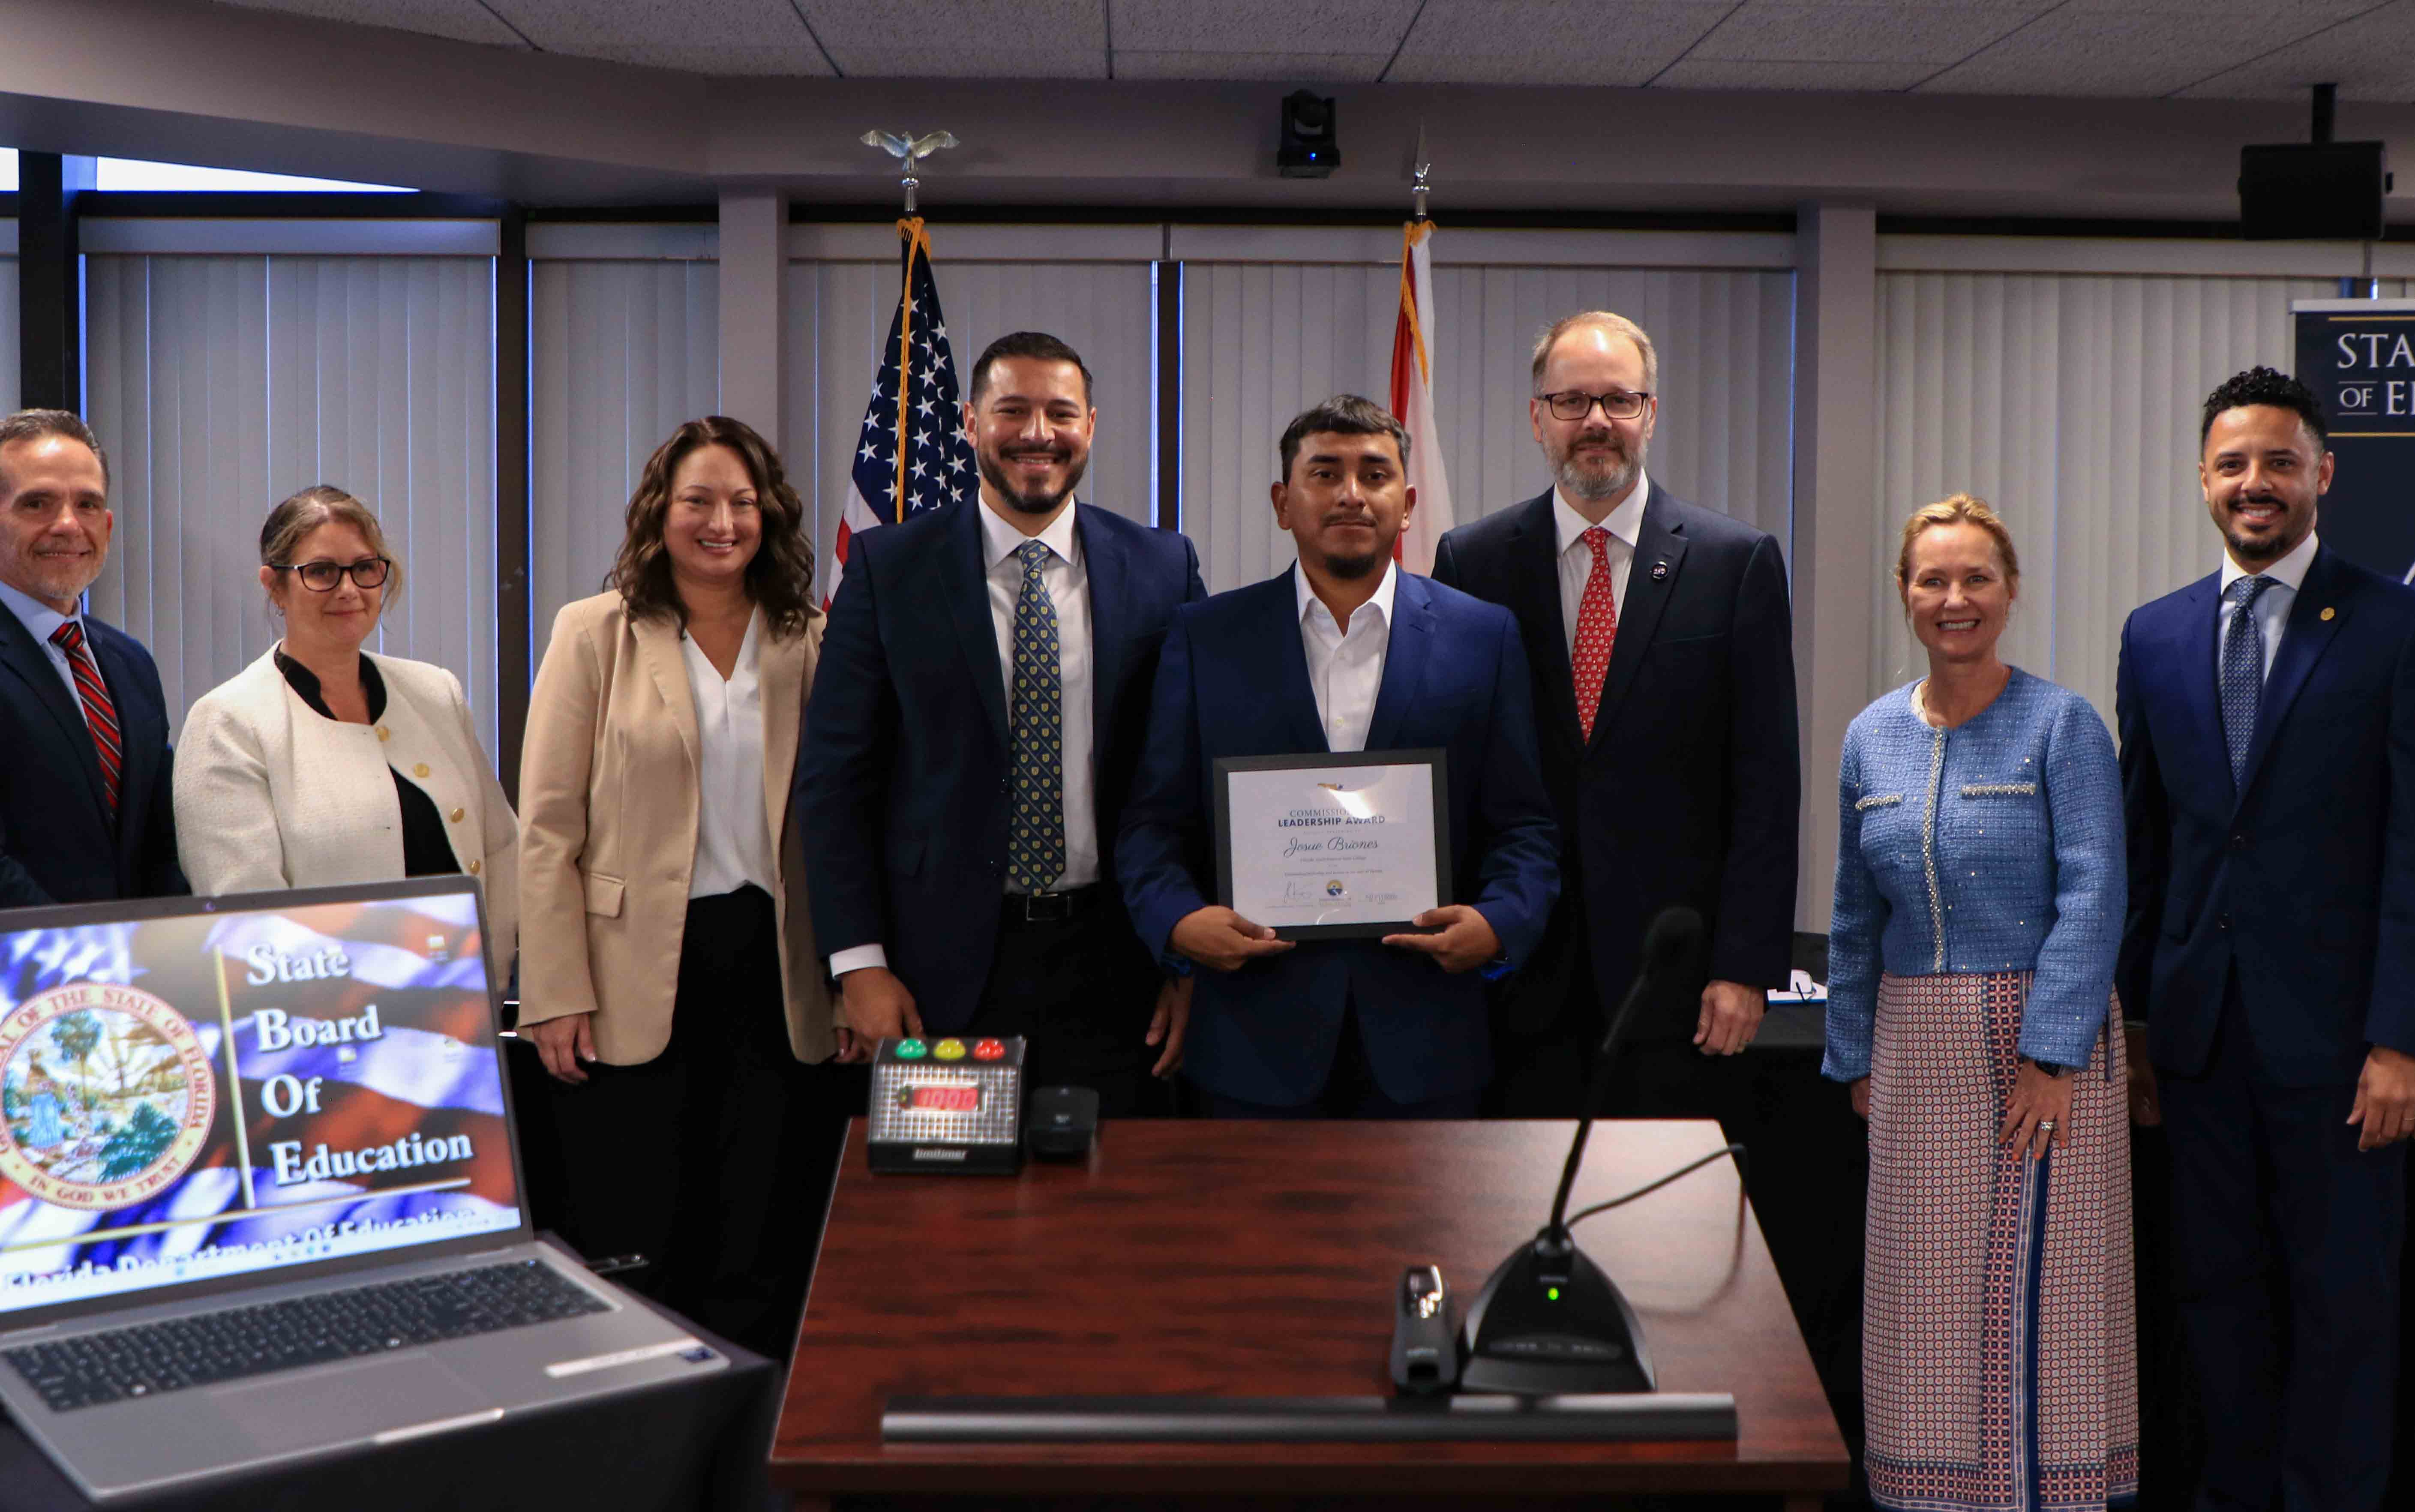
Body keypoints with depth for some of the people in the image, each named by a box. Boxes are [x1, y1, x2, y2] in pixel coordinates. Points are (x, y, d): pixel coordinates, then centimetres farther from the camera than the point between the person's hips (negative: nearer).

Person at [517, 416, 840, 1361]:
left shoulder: (811, 642, 10)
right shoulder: (595, 634, 3)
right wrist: (556, 994, -7)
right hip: (638, 981, -2)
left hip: (777, 973, 2)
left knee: (764, 1260, 5)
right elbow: (548, 829, -1)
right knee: (637, 1255, 3)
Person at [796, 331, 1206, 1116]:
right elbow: (834, 772, 1)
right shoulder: (889, 566, 2)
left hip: (1110, 970, 1)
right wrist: (860, 964, -6)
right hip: (943, 971, -1)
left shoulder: (1163, 567, 5)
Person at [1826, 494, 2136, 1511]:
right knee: (1928, 1287, 8)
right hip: (1916, 1049, 4)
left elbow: (2093, 894, -12)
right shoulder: (1871, 739, 8)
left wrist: (2051, 1055, -18)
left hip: (2043, 1033, -4)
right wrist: (1853, 1057, 11)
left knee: (2039, 1282, 1)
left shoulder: (2062, 724, -5)